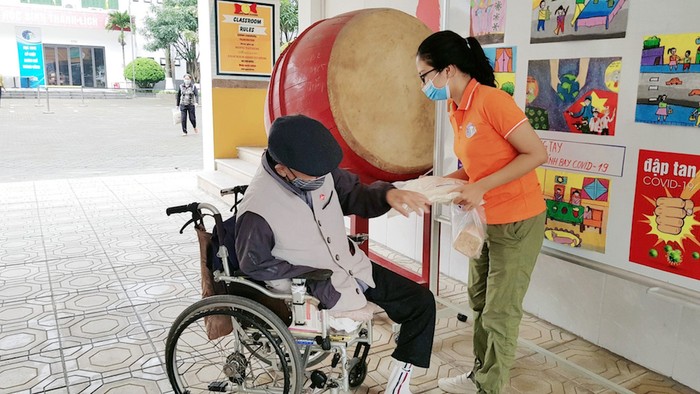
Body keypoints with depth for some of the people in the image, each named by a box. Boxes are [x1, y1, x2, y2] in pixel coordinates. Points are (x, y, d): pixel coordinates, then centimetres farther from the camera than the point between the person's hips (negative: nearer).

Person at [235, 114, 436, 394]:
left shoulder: (320, 172, -11)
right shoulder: (257, 210, -27)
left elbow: (356, 196, 1)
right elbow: (254, 265, -16)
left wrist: (388, 194, -21)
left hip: (353, 267, 7)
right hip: (318, 289, -7)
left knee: (422, 301, 7)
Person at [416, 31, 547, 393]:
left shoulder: (491, 100, -21)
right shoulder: (455, 110, 4)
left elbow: (537, 154, -20)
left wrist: (481, 188, -25)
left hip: (517, 221, -8)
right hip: (485, 219, 9)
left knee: (499, 313, 3)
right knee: (479, 303, 18)